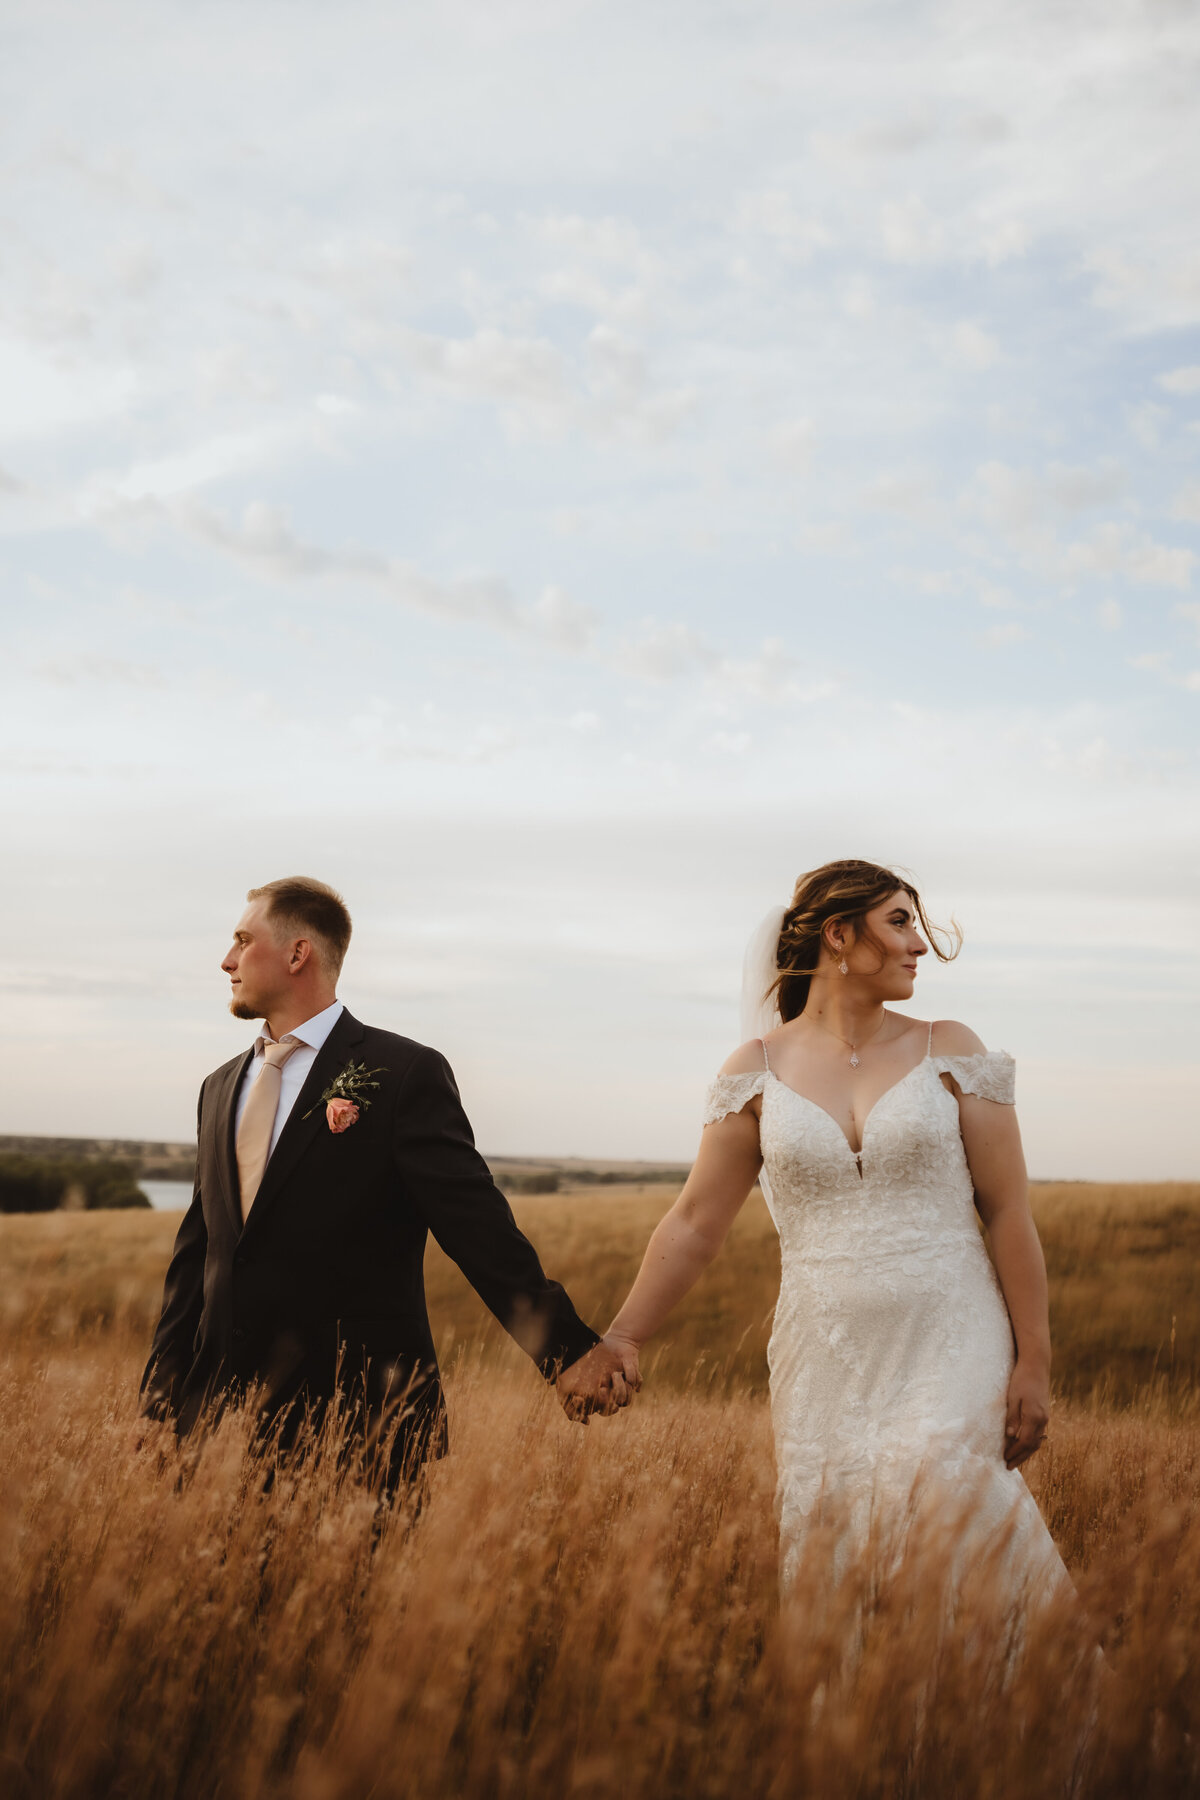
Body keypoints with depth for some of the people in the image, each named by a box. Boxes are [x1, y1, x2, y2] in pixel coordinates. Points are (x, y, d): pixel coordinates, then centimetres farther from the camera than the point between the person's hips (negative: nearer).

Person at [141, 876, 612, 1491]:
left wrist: (568, 1354, -21)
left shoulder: (406, 1074, -5)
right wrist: (159, 1398, 15)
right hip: (219, 1412, 6)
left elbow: (478, 1229, -11)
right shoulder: (221, 1088, 16)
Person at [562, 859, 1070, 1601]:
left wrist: (1034, 1362, -2)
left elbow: (1009, 1213, 3)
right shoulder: (760, 1069, 4)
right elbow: (695, 1223, 7)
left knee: (937, 1492, -21)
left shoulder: (949, 1052, 3)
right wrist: (620, 1340, 0)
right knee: (828, 1541, -1)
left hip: (948, 1348, -1)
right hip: (824, 1363, 1)